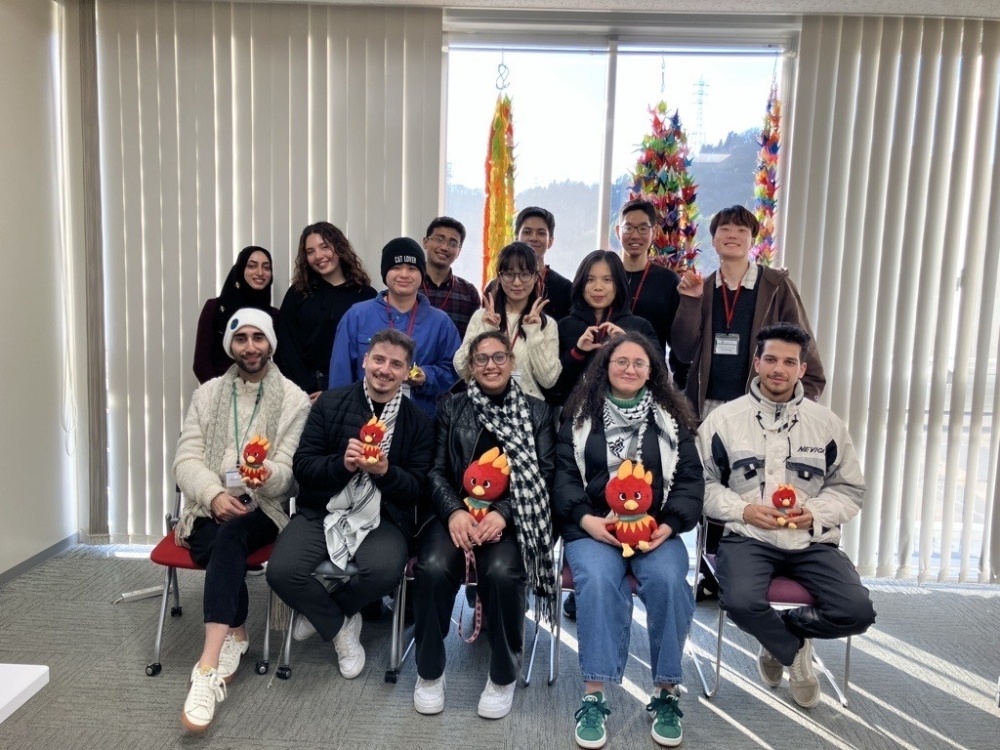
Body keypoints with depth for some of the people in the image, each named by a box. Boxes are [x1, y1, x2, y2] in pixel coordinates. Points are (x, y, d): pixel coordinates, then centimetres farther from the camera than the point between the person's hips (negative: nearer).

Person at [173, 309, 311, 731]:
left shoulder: (294, 399, 3)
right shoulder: (207, 394, 11)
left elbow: (292, 468, -6)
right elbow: (186, 459, 1)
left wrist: (268, 475, -31)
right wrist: (215, 494, -19)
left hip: (264, 508, -2)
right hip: (210, 507, 2)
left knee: (231, 534, -34)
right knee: (224, 543, -31)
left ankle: (209, 667, -37)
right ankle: (235, 637, -10)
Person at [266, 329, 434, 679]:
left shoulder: (419, 421, 3)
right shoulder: (331, 402, 3)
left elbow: (417, 488, 0)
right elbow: (302, 465, -1)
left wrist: (384, 471, -21)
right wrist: (342, 464, -21)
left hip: (383, 518, 0)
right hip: (322, 511, 1)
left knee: (384, 571, -31)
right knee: (281, 571, -23)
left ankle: (322, 609, 6)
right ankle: (340, 627, 8)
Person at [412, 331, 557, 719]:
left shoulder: (537, 412, 10)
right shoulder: (451, 409, 14)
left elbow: (545, 475, 1)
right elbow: (437, 471, 6)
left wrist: (503, 513, -15)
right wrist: (454, 511, -15)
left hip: (512, 517, -1)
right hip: (458, 511, 2)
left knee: (501, 572, -32)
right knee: (433, 568, -28)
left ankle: (503, 675, -5)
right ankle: (429, 671, -3)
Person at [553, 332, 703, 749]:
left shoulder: (672, 419, 12)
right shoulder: (580, 416, 10)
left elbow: (690, 479, 7)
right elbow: (564, 476, 3)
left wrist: (669, 525, -10)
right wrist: (587, 519, -14)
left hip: (656, 528, 1)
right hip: (593, 527, -1)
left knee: (668, 580, -29)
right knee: (598, 579, -31)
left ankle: (665, 693, -12)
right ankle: (594, 696, -23)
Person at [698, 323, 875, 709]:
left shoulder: (827, 423, 9)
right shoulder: (724, 419, 2)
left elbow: (849, 489, 13)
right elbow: (704, 484, 3)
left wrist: (815, 513, -7)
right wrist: (744, 509, -13)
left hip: (812, 540, 3)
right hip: (748, 537, -2)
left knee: (857, 612, -19)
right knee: (741, 602, -31)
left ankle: (777, 638, 12)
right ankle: (794, 650, 6)